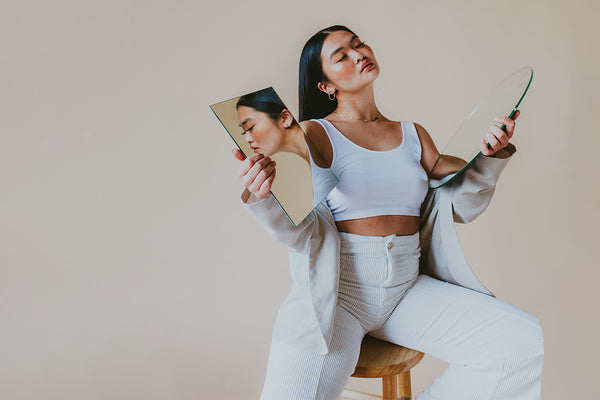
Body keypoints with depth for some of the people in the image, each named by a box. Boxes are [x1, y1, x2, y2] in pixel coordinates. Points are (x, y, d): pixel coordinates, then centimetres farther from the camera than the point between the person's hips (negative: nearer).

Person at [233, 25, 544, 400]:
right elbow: (300, 231, -8)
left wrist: (491, 156, -7)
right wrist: (262, 199, -29)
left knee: (522, 339, -14)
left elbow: (459, 206, 10)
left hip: (407, 288, 5)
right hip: (335, 288, -4)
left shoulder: (413, 134, 16)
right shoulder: (313, 134, 2)